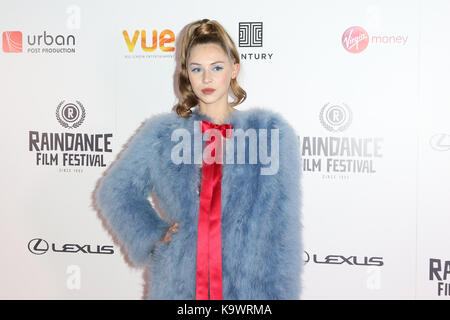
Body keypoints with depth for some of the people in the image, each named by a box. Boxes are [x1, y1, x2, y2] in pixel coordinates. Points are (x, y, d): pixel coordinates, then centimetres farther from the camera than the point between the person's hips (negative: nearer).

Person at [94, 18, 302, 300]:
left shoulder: (270, 131, -3)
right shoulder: (162, 134, 3)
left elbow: (283, 228, -3)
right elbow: (116, 192, 12)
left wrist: (282, 292, -7)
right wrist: (154, 234, -1)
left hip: (250, 285, -1)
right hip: (178, 284, 2)